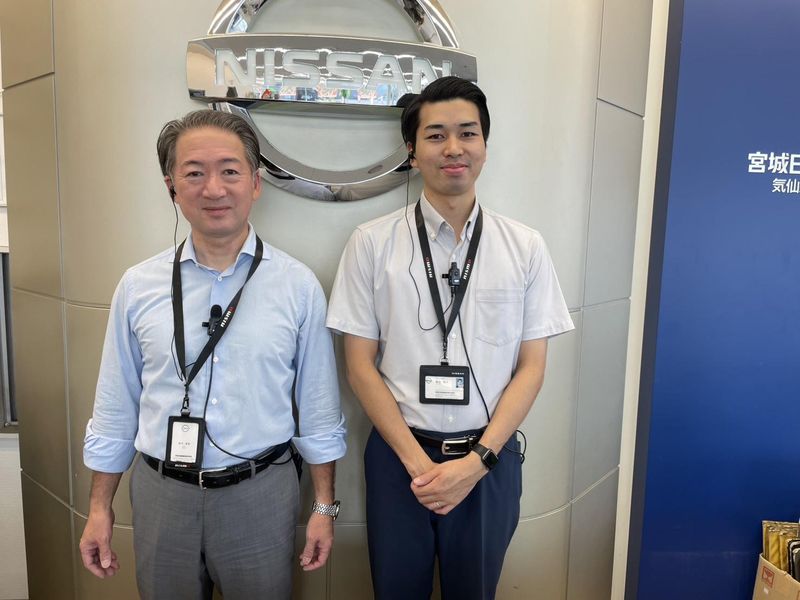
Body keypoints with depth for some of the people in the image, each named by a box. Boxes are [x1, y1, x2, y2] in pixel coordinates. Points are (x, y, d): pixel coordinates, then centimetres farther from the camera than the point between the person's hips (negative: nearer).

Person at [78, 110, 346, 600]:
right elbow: (116, 406, 4)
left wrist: (324, 507, 0)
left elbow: (317, 407, -3)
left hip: (261, 493, -1)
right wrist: (100, 509, 8)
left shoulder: (299, 285, -7)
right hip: (161, 493, 2)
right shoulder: (138, 286, -2)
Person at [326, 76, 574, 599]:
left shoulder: (526, 246, -2)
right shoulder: (372, 243, -5)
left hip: (489, 459, 1)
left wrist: (477, 460, -10)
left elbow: (532, 368, -2)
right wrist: (417, 460, -10)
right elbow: (361, 365, -4)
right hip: (397, 455, 0)